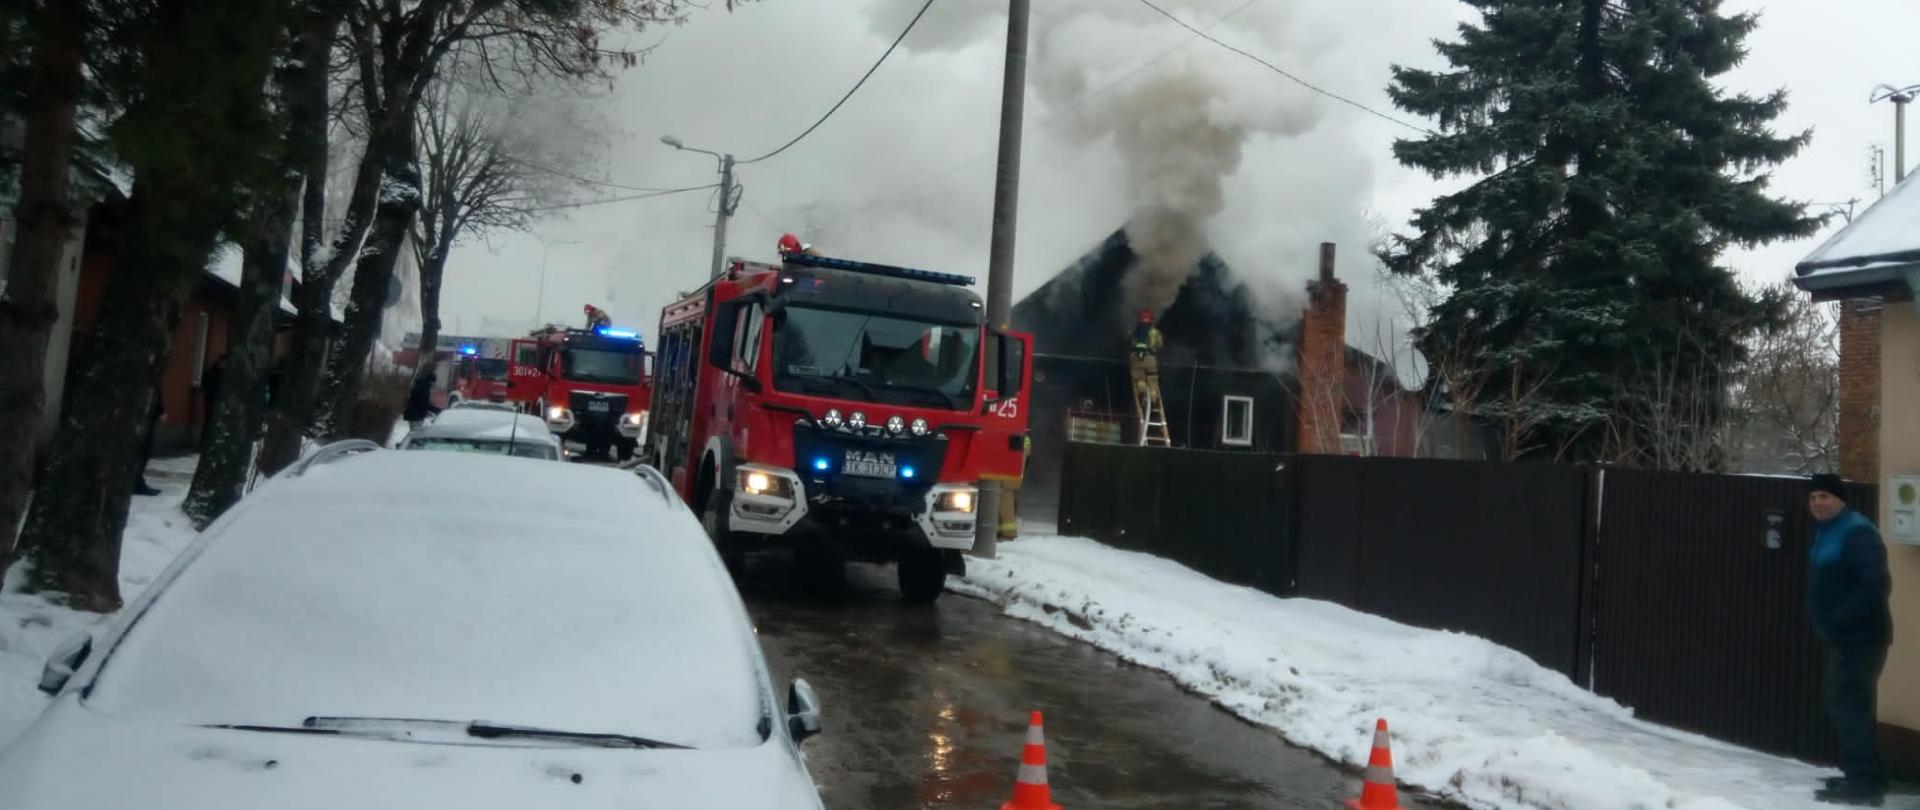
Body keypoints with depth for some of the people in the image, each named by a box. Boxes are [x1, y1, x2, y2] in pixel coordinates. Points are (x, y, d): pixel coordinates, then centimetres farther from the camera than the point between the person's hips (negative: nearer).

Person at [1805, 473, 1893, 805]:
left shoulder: (1857, 533, -18)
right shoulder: (1826, 531, 14)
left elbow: (1876, 586, -26)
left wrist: (1837, 619, -25)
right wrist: (1828, 621, 13)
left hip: (1860, 638, -10)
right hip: (1844, 636, 10)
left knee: (1848, 706, -9)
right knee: (1845, 705, 16)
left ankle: (1864, 782, -4)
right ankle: (1861, 775, 25)